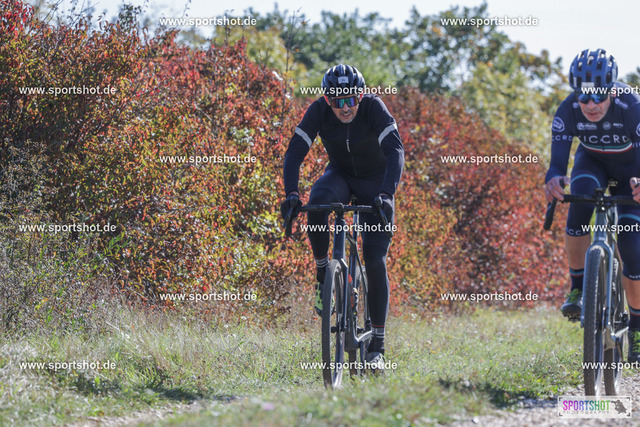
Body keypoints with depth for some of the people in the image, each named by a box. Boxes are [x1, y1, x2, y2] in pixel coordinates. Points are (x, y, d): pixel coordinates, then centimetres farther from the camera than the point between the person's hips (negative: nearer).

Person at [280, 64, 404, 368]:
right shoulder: (318, 111, -21)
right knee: (317, 203, -35)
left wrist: (387, 194, -51)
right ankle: (323, 274, -14)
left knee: (375, 259, -12)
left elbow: (396, 150, -36)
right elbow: (294, 153, -24)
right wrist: (291, 193, -41)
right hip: (340, 175, 2)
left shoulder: (373, 107, -27)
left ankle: (377, 346, -7)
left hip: (375, 181, -2)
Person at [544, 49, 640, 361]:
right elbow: (558, 161, -32)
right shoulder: (567, 112, -28)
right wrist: (553, 180, -57)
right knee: (579, 203, -33)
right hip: (592, 162, 2)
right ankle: (577, 288, -20)